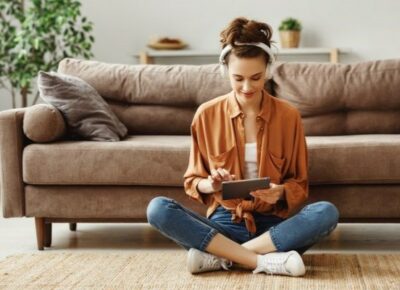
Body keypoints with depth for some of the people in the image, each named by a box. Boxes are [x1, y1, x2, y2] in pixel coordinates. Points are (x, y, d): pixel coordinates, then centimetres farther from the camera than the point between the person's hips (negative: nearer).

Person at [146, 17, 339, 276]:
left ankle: (219, 256, -25)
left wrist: (281, 192, -18)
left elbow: (300, 184, 6)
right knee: (158, 209, -26)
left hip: (272, 224, 0)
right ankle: (264, 261, -30)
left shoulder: (288, 115, -1)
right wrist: (210, 185, -16)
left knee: (327, 213, -30)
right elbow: (193, 181, 8)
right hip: (224, 223, 0)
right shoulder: (206, 115, 0)